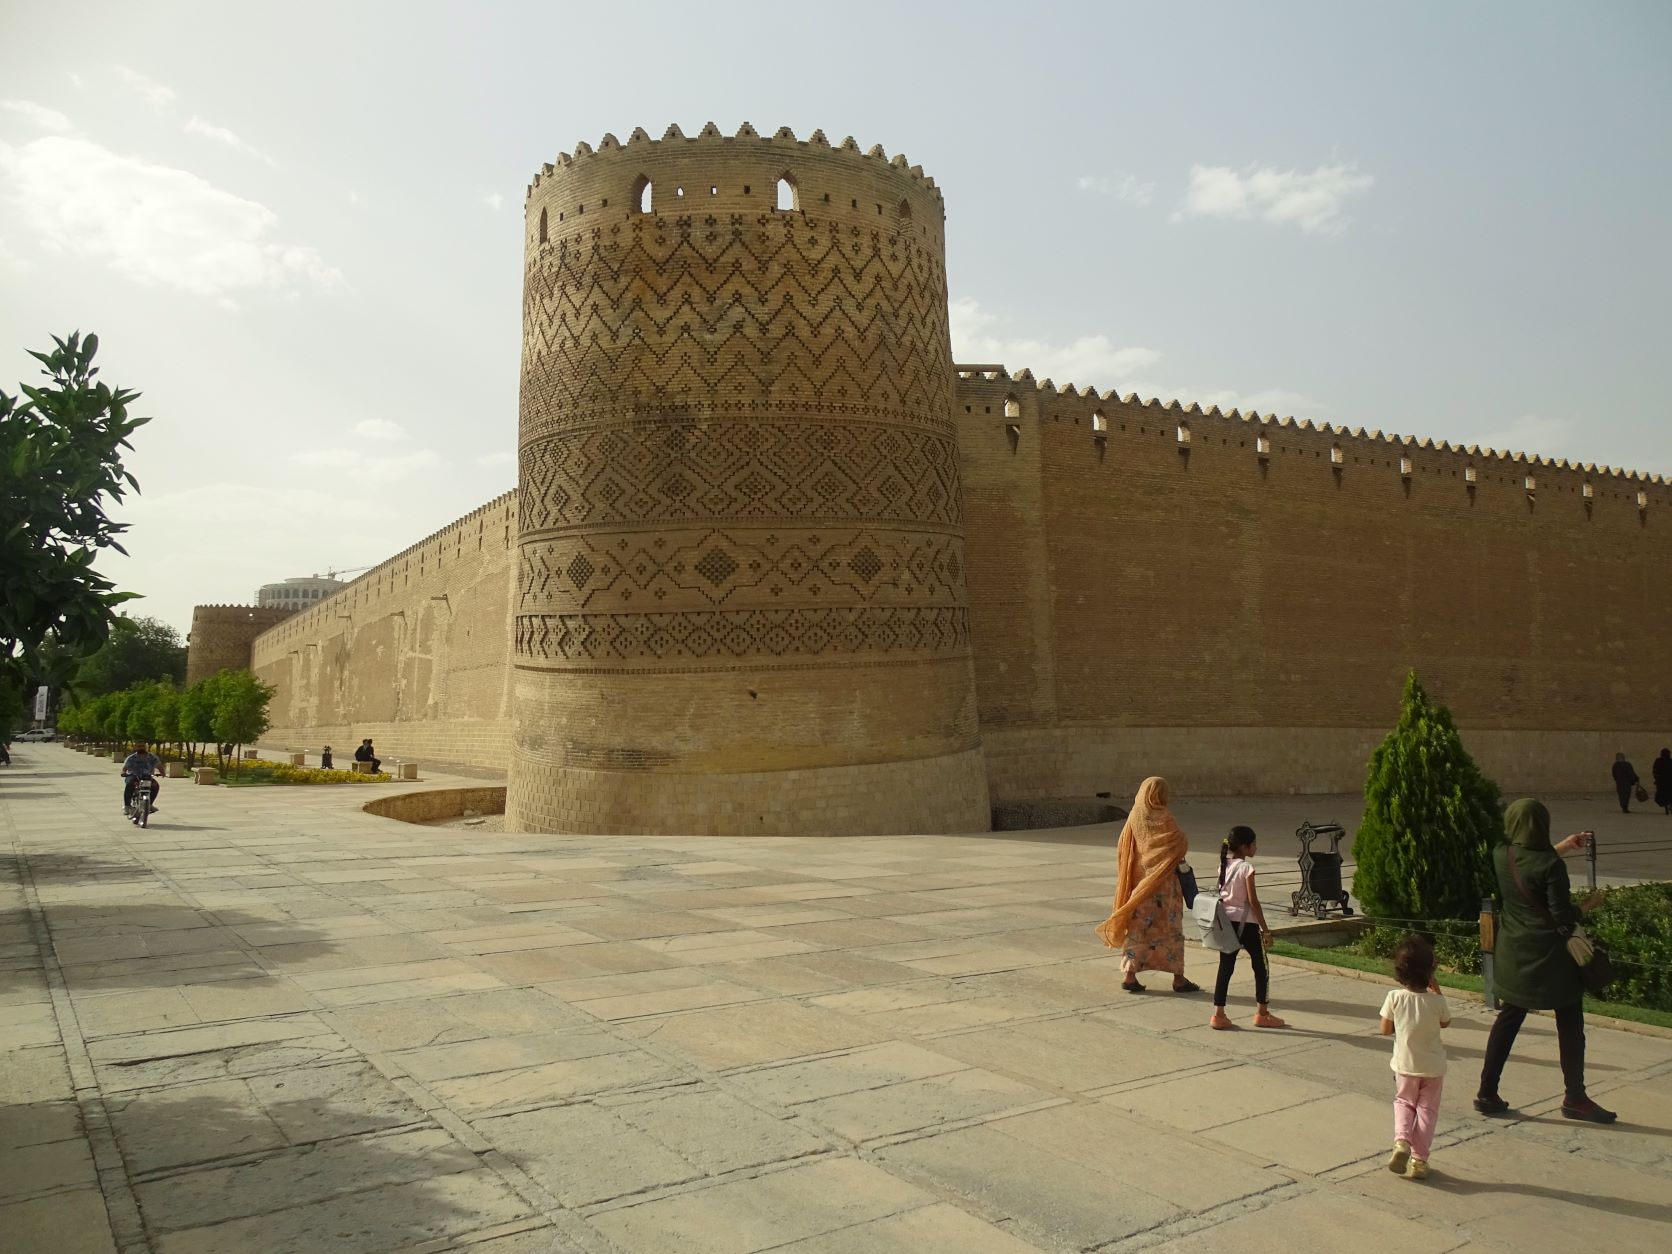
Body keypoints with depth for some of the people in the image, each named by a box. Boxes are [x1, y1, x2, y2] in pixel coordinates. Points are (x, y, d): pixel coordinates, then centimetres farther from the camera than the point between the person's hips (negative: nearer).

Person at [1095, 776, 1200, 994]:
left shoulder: (1134, 818, 2)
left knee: (1138, 929, 10)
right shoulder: (1162, 817, -14)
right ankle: (1178, 978, 10)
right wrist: (1183, 847, 10)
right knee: (1170, 928, 5)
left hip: (1138, 884, 5)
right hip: (1162, 885, -5)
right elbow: (1181, 844, -12)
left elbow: (1121, 852, 4)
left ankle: (1130, 976, 7)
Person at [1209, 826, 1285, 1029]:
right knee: (1261, 967, 10)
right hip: (1246, 923, -6)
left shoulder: (1224, 865, 6)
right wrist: (1265, 929, -9)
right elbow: (1252, 901, -15)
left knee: (1225, 967, 8)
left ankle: (1218, 1014, 5)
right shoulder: (1246, 867, -14)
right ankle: (1262, 1014, 17)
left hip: (1227, 921, 6)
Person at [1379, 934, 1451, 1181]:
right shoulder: (1436, 1001, -17)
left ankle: (1401, 1140, -4)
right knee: (1427, 1109, 14)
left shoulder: (1394, 998, -18)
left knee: (1403, 1102, 20)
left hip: (1405, 1065, 0)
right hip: (1433, 1067, 0)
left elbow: (1385, 1030, -9)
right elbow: (1445, 1022, 6)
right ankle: (1419, 1159, 14)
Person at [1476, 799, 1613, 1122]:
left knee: (1508, 1019, 13)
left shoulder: (1500, 856, -3)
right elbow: (1563, 917, -17)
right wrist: (1588, 905, 2)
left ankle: (1487, 1093, 14)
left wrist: (1563, 847, 23)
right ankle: (1575, 1098, 23)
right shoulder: (1552, 866, -20)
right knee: (1570, 1025, 12)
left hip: (1514, 955, 6)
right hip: (1551, 956, -6)